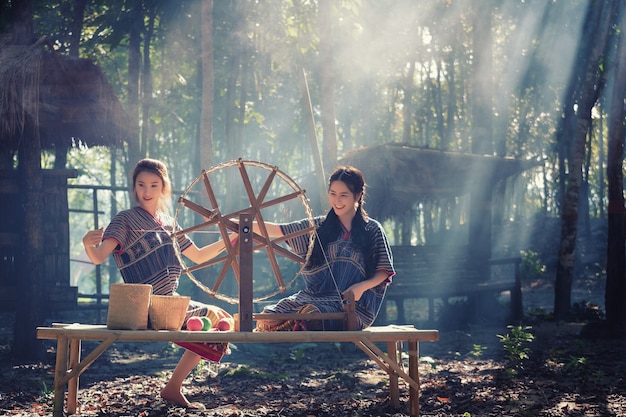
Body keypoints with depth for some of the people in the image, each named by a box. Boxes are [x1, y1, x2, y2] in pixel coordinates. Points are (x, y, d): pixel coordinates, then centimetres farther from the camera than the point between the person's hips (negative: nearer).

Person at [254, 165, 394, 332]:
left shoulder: (372, 230, 7)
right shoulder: (320, 227, 15)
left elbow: (384, 272, 7)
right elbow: (278, 230, 12)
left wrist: (362, 286, -12)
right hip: (315, 297, 4)